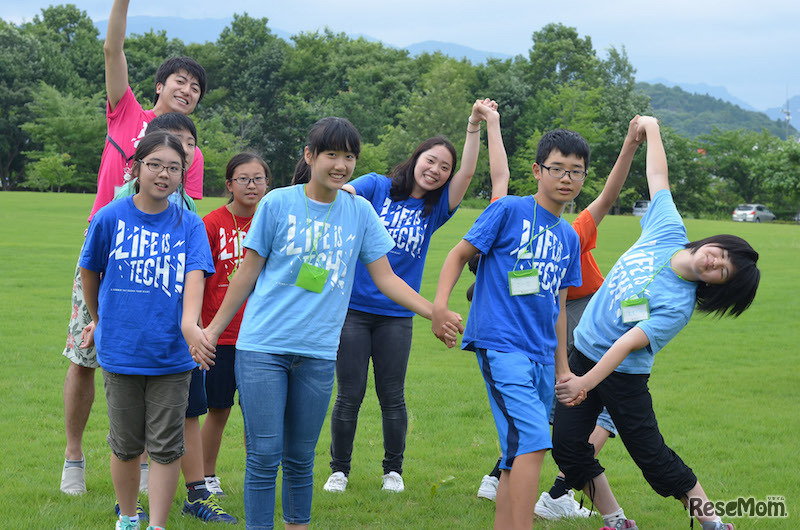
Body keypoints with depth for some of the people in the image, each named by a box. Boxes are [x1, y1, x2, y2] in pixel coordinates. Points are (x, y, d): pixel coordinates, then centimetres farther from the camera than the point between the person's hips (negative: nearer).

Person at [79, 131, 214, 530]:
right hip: (121, 349, 0)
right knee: (126, 445, 12)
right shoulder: (110, 218, -4)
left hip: (171, 353, 0)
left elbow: (194, 277, -16)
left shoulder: (189, 224, -3)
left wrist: (189, 324, -32)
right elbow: (89, 273, 11)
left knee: (166, 447, 2)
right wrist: (98, 320, 21)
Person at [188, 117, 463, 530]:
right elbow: (248, 272, 6)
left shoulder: (359, 212, 6)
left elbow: (386, 278, 8)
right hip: (262, 345, -2)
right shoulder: (278, 203, -1)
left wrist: (436, 313, -5)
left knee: (300, 458, 11)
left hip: (318, 353, 2)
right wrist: (213, 329, 7)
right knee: (264, 454, -4)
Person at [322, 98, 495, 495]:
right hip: (353, 308, -2)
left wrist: (475, 126, -15)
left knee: (392, 397, 6)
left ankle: (393, 470, 22)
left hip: (396, 315, 2)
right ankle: (339, 469, 16)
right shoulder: (378, 187, 3)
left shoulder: (435, 209, 8)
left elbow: (467, 173, -4)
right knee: (349, 395, 2)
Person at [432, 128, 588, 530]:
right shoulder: (509, 211, -2)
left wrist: (562, 368, 22)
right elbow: (460, 253, 0)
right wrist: (440, 304, -16)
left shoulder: (569, 237, 17)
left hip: (540, 355, 7)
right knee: (532, 443, -19)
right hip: (501, 345, -7)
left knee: (519, 455, 9)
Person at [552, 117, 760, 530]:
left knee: (652, 456, -3)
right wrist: (651, 129, 12)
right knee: (566, 445, 2)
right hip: (584, 352, 7)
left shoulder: (677, 304, -23)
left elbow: (628, 343, -30)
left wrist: (585, 383, -35)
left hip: (622, 373, -7)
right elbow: (658, 177, 8)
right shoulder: (669, 231, -6)